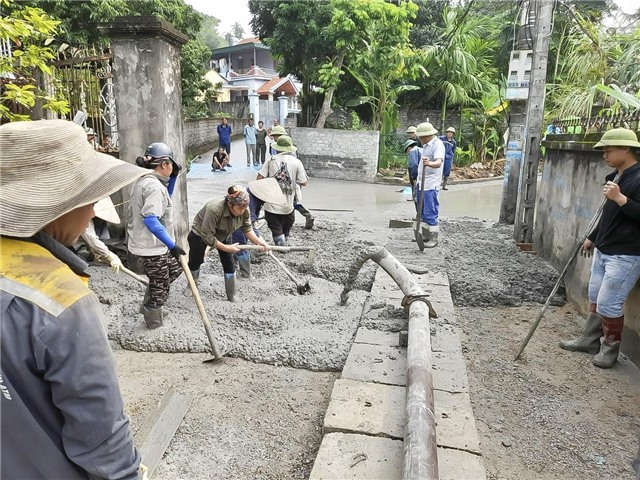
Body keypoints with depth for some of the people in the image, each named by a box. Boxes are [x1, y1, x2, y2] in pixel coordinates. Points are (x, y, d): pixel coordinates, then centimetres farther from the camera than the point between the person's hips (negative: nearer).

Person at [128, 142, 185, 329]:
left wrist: (173, 177, 10)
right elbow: (151, 221, -33)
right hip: (151, 247, -10)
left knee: (174, 269, 26)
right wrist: (172, 245, -32)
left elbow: (166, 199, 23)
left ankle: (149, 307, 36)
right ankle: (154, 323, 30)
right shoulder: (154, 186, -24)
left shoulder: (144, 181, 7)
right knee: (160, 287, 9)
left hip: (145, 243, 10)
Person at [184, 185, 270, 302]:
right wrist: (226, 248, -35)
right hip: (200, 234, -4)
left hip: (224, 236, 4)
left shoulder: (244, 211, -27)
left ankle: (232, 297, 8)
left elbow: (247, 228, -13)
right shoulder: (214, 209, -44)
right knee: (195, 262, 12)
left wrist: (259, 241, -28)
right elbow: (207, 236, -39)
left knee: (229, 264, -2)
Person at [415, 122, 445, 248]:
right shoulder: (426, 145, 15)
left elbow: (438, 162, -31)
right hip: (422, 183, 10)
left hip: (430, 184, -10)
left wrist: (429, 163, -51)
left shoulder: (437, 144, -14)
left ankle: (434, 239, -2)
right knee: (423, 211, 15)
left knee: (430, 213, -8)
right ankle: (425, 235, 26)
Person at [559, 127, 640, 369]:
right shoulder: (615, 177, 10)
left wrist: (620, 198, -29)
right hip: (603, 251, 9)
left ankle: (610, 348, 15)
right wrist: (592, 238, 25)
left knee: (608, 304, -3)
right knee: (595, 299, 17)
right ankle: (590, 340, 30)